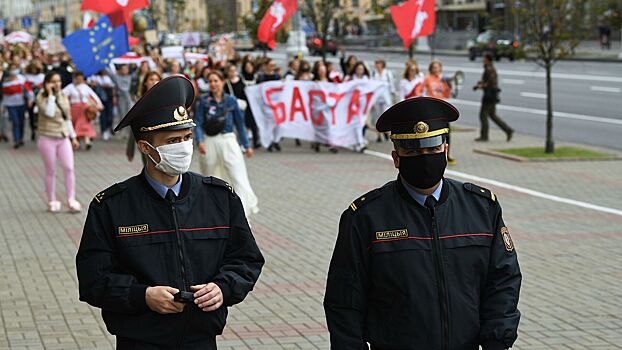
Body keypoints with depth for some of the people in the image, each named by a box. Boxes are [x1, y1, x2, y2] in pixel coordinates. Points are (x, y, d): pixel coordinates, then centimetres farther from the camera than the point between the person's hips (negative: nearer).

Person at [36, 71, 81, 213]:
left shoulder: (63, 97, 9)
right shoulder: (41, 97, -7)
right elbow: (49, 112, -25)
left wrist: (73, 137, 16)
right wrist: (50, 94, -21)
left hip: (63, 137, 4)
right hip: (47, 138, -4)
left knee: (69, 168, -7)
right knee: (51, 171, 4)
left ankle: (71, 200, -3)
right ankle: (52, 201, 15)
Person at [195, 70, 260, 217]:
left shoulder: (231, 100, 1)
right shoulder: (204, 101, -1)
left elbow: (239, 123, 8)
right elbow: (198, 123, -6)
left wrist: (247, 145, 10)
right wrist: (200, 141, -23)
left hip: (228, 141, 0)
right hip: (210, 143, 0)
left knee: (239, 176, -13)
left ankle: (243, 211, -17)